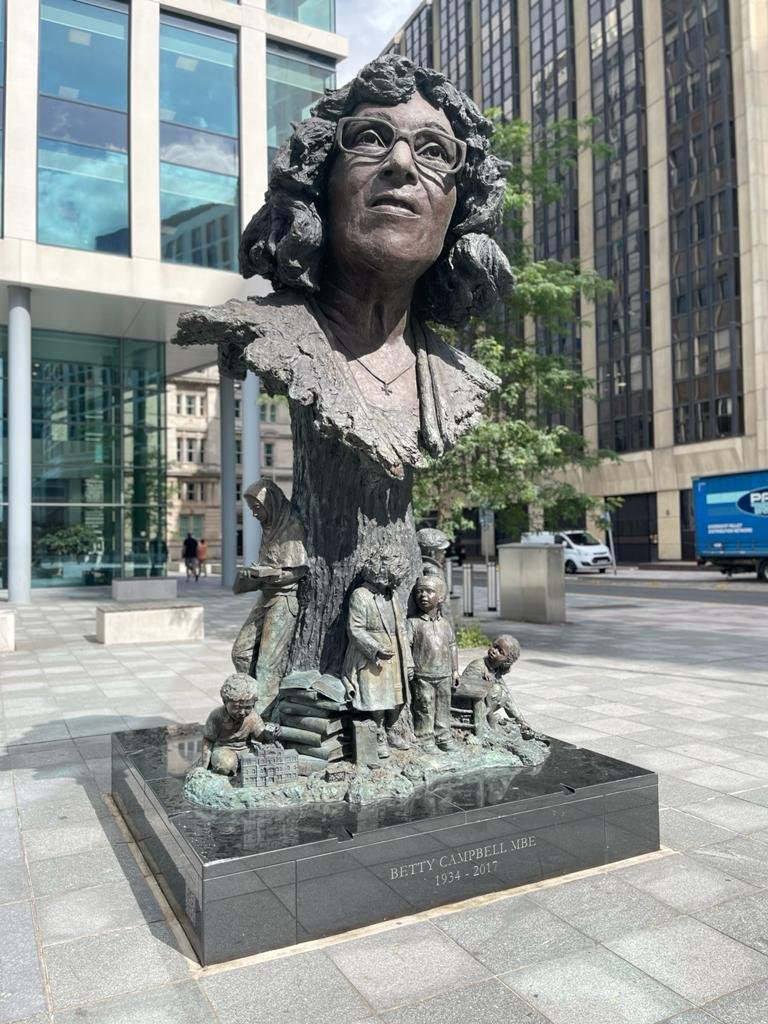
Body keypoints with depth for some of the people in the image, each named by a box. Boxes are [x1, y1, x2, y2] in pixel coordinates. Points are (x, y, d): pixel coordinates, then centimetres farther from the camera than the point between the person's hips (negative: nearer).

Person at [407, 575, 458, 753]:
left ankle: (443, 737, 25)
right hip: (422, 676, -4)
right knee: (425, 709, 2)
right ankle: (425, 739, 13)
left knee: (443, 707, 12)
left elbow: (452, 646, 15)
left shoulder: (445, 624, 8)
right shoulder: (413, 622, -6)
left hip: (444, 674, 4)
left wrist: (455, 670, 14)